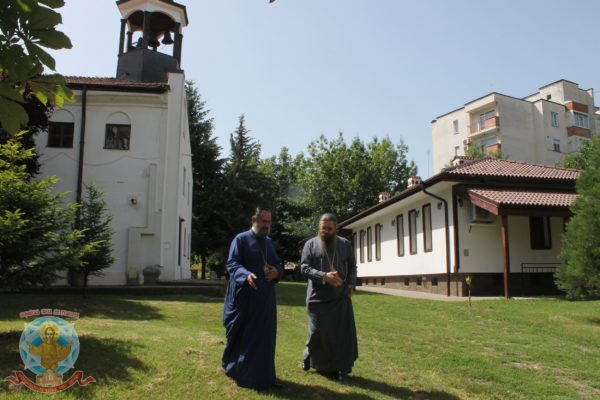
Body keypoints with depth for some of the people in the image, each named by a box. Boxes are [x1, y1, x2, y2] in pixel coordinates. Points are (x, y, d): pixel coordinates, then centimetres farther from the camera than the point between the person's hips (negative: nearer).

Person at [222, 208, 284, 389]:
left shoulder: (269, 242, 13)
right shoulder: (241, 239, -6)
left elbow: (278, 264, 15)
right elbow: (232, 264, -14)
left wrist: (276, 272, -10)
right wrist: (246, 275, -33)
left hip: (265, 298, 6)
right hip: (244, 297, -6)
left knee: (265, 336, 9)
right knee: (242, 337, 5)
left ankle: (264, 375, 19)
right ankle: (237, 370, 21)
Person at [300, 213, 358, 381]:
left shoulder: (345, 244, 9)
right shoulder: (310, 244, 2)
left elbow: (352, 266, 14)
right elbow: (305, 267, -5)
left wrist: (351, 285, -1)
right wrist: (324, 276, -19)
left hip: (341, 297, 2)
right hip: (318, 297, -2)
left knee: (342, 332, 1)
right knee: (317, 331, 1)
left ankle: (339, 367, 13)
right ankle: (310, 355, 28)